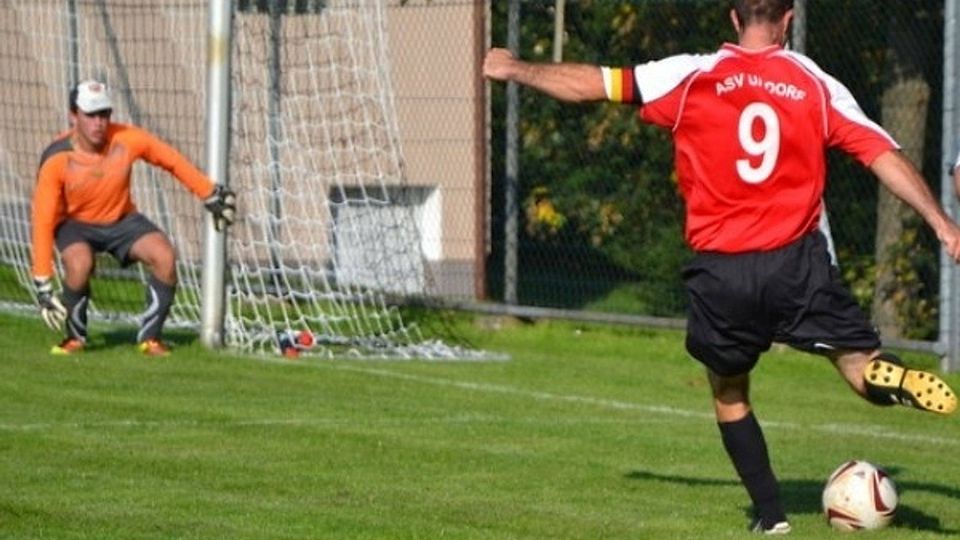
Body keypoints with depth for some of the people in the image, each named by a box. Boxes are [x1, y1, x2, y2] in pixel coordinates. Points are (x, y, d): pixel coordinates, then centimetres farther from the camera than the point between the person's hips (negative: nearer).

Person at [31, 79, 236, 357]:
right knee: (79, 264, -33)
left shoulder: (127, 139, -21)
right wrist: (42, 285, -28)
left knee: (165, 256, -21)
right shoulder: (56, 160, -27)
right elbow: (43, 221, -25)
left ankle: (150, 337, -3)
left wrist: (211, 195, -1)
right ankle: (75, 337, -6)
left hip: (122, 219, 3)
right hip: (75, 223, -3)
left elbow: (173, 161, -3)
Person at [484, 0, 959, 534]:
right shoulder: (816, 84, 4)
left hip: (722, 270, 0)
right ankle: (888, 377, -35)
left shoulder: (692, 76, 1)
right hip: (798, 262, 0)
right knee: (862, 365, 1)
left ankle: (770, 512, 17)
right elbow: (884, 154, 1)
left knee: (730, 392, 21)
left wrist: (516, 69, 20)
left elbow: (589, 83, 5)